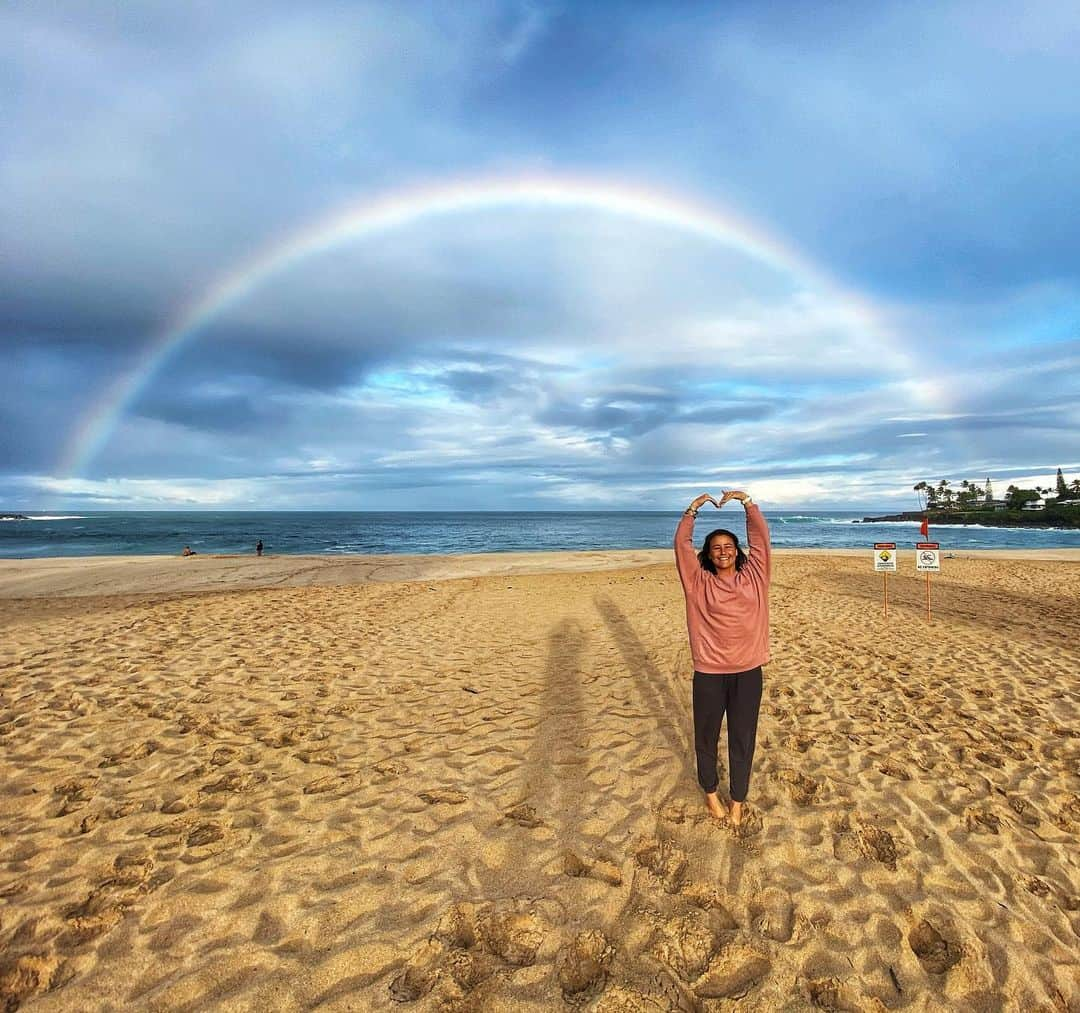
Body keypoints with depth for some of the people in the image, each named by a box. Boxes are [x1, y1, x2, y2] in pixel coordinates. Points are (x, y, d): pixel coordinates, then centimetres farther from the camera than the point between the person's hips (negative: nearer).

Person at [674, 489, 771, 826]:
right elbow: (682, 544, -6)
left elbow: (761, 538, 2)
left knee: (743, 738, 14)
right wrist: (693, 508, -5)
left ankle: (738, 799, 33)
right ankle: (710, 791, 39)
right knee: (706, 736, 15)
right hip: (709, 673, -1)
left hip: (747, 672, 1)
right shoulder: (699, 582, -2)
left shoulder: (752, 576, 3)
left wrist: (747, 501, -1)